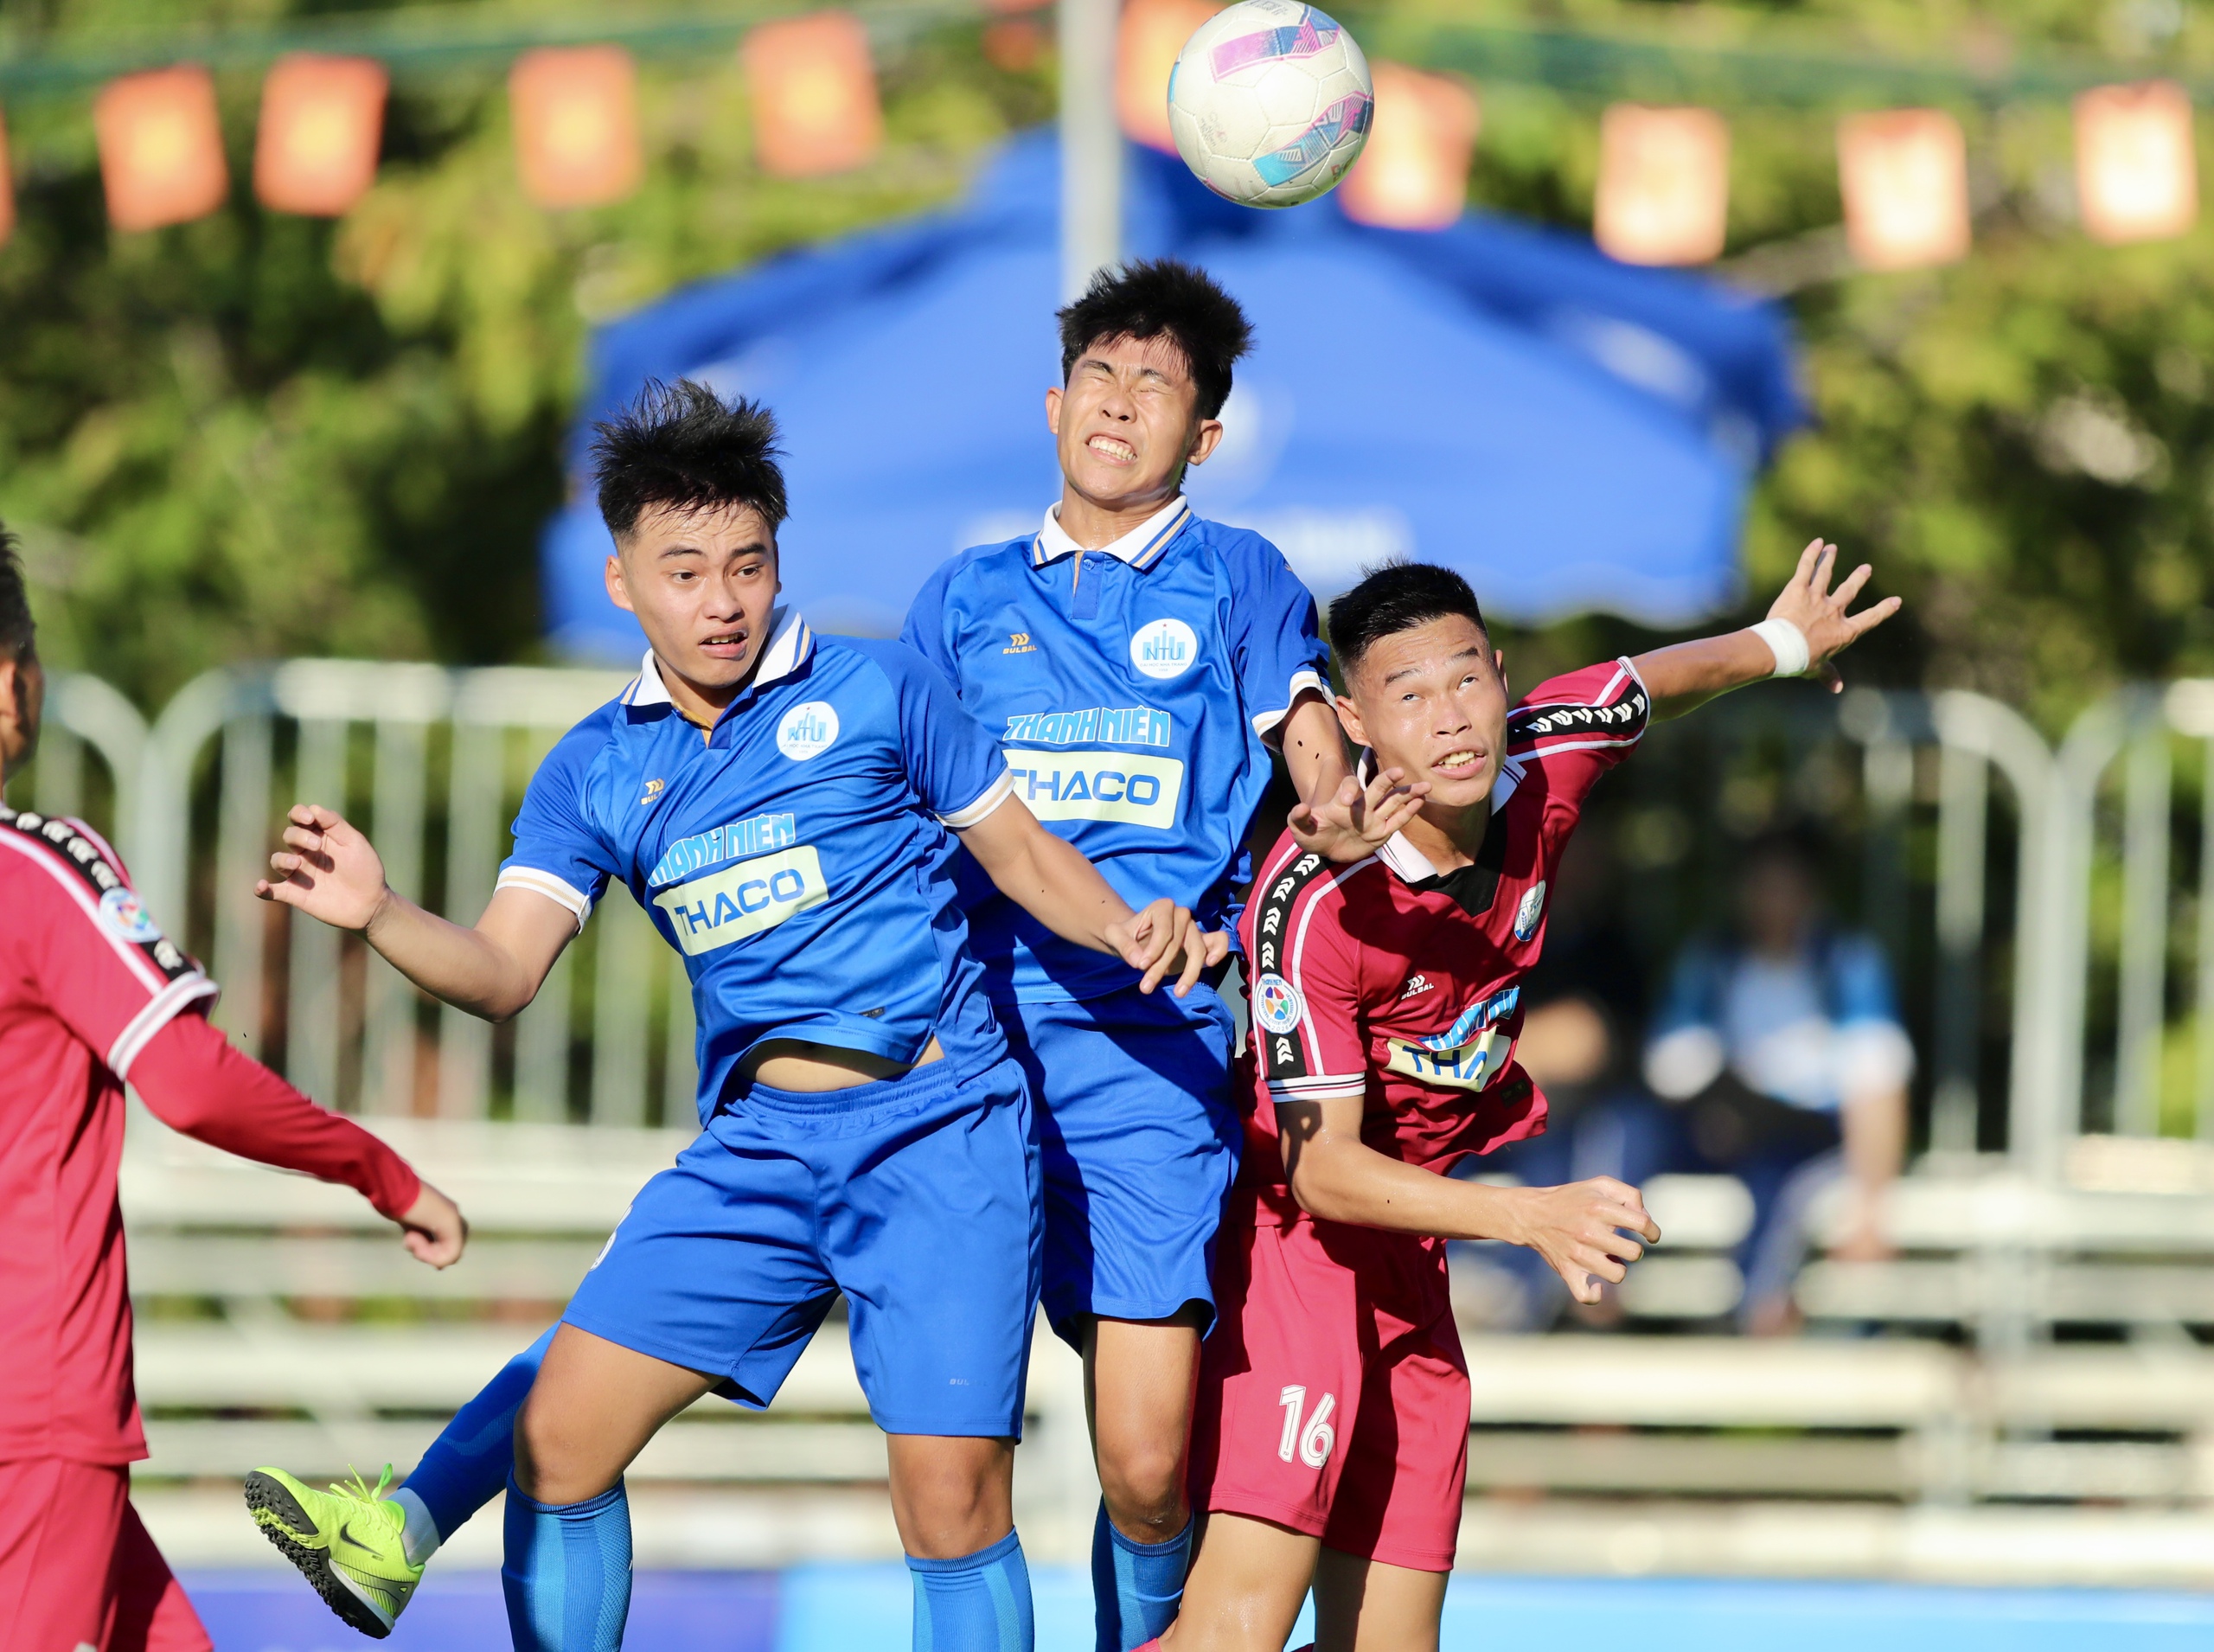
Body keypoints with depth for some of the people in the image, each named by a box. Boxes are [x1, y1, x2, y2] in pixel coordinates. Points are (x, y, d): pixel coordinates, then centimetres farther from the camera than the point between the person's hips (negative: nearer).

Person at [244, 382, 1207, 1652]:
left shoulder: (879, 691, 2)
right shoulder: (597, 772, 11)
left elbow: (1022, 851, 10)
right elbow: (504, 972, 2)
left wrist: (1127, 927, -10)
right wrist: (379, 915, -16)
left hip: (941, 1129, -4)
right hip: (756, 1150, 4)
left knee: (952, 1494, -12)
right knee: (561, 1428, -4)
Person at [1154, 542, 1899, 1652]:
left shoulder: (1543, 762, -8)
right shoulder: (1315, 903, -26)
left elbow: (1649, 684, 17)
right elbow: (1320, 1166, -26)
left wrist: (1778, 643, 35)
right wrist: (1531, 1216, -37)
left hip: (1407, 1251, 7)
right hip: (1286, 1223, -7)